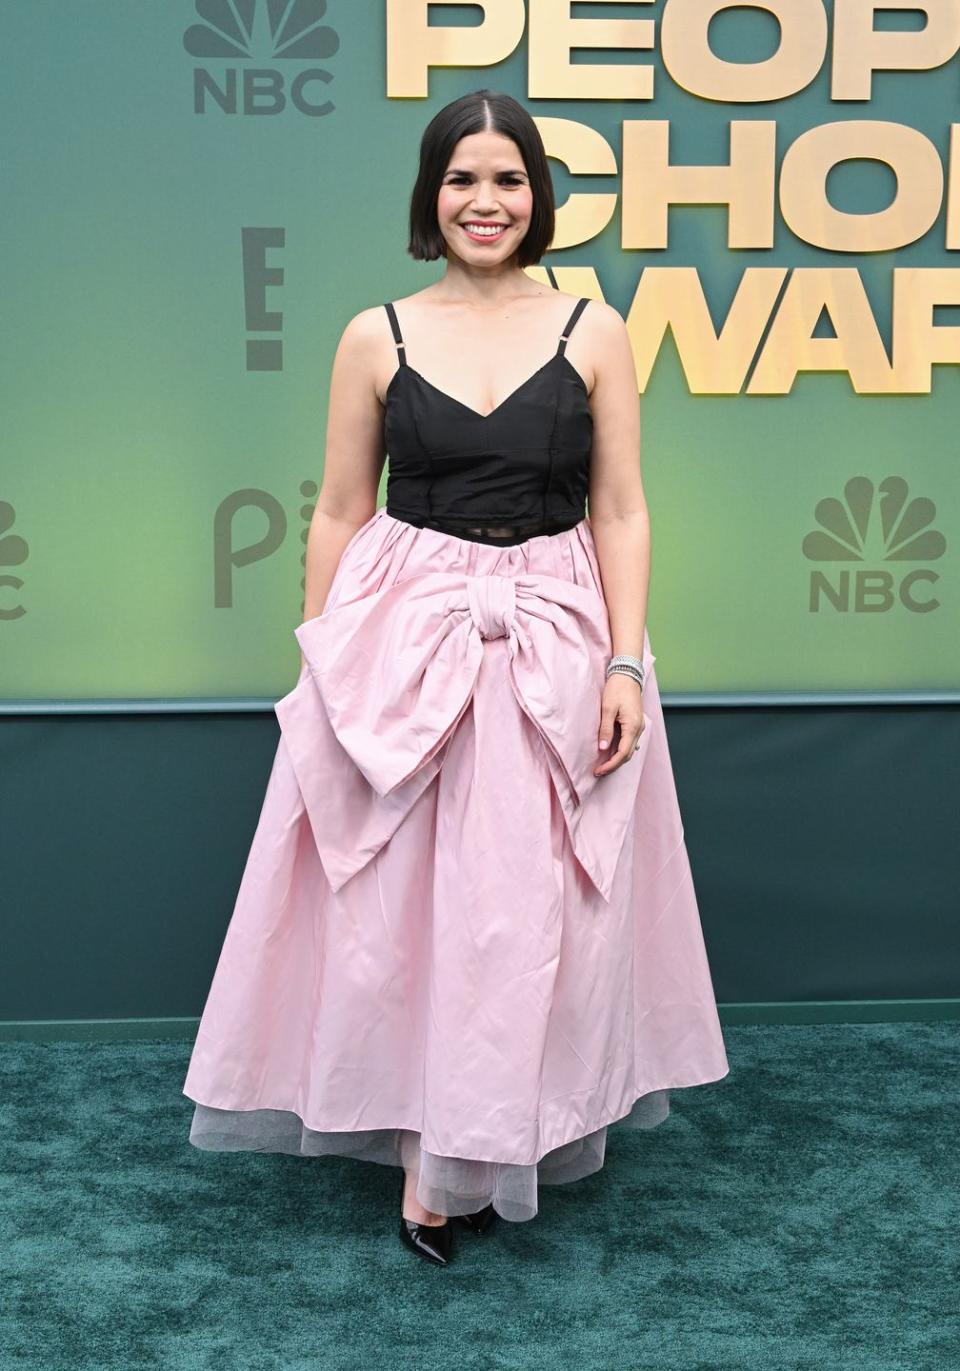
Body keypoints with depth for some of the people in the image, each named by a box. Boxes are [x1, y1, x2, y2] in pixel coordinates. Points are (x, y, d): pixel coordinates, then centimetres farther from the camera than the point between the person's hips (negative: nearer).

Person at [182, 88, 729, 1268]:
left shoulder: (594, 333, 2)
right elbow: (339, 514, 6)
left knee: (528, 899, 4)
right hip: (401, 637, 0)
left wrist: (627, 661, -6)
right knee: (401, 896, 2)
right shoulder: (376, 338, 3)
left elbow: (620, 513, 2)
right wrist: (318, 665, 3)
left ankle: (467, 1154, 21)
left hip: (554, 644, 0)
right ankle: (430, 1142, 18)